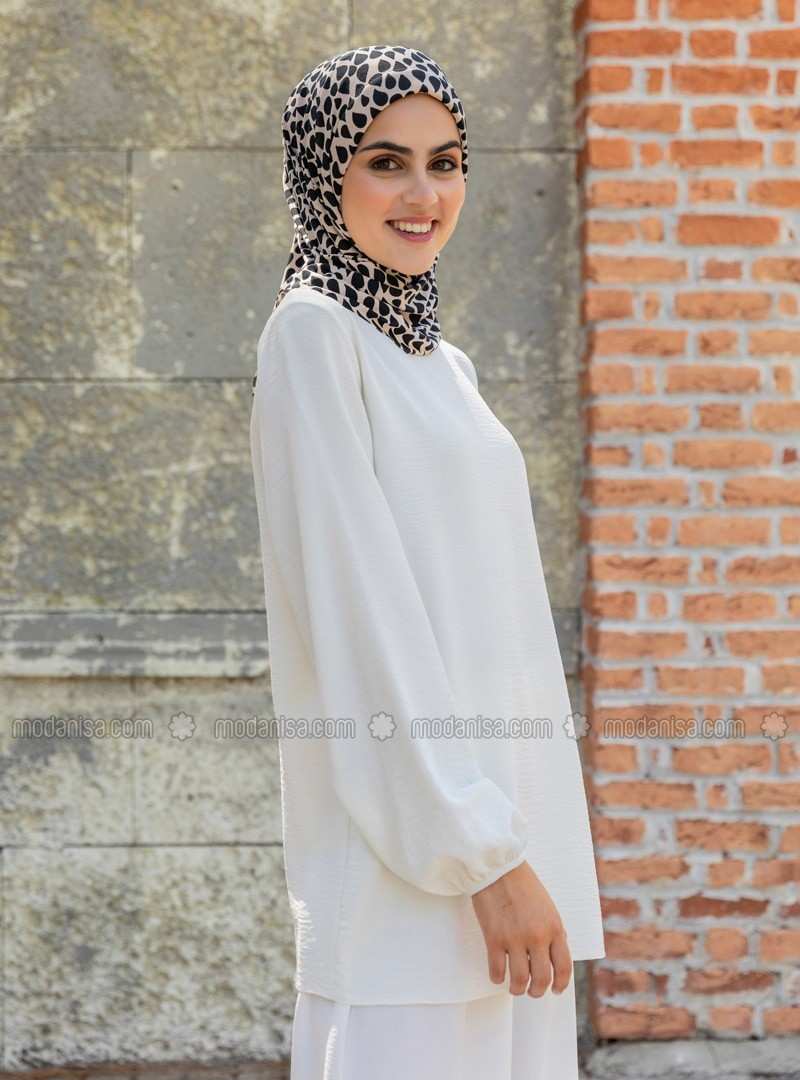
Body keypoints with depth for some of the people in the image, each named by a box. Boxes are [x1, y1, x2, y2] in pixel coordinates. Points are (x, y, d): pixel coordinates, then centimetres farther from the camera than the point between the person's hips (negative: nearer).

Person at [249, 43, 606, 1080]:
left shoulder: (441, 362, 18)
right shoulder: (313, 333, -7)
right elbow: (359, 614, -14)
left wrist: (532, 852, 15)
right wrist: (484, 856, -18)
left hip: (508, 821, 8)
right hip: (411, 844, -8)